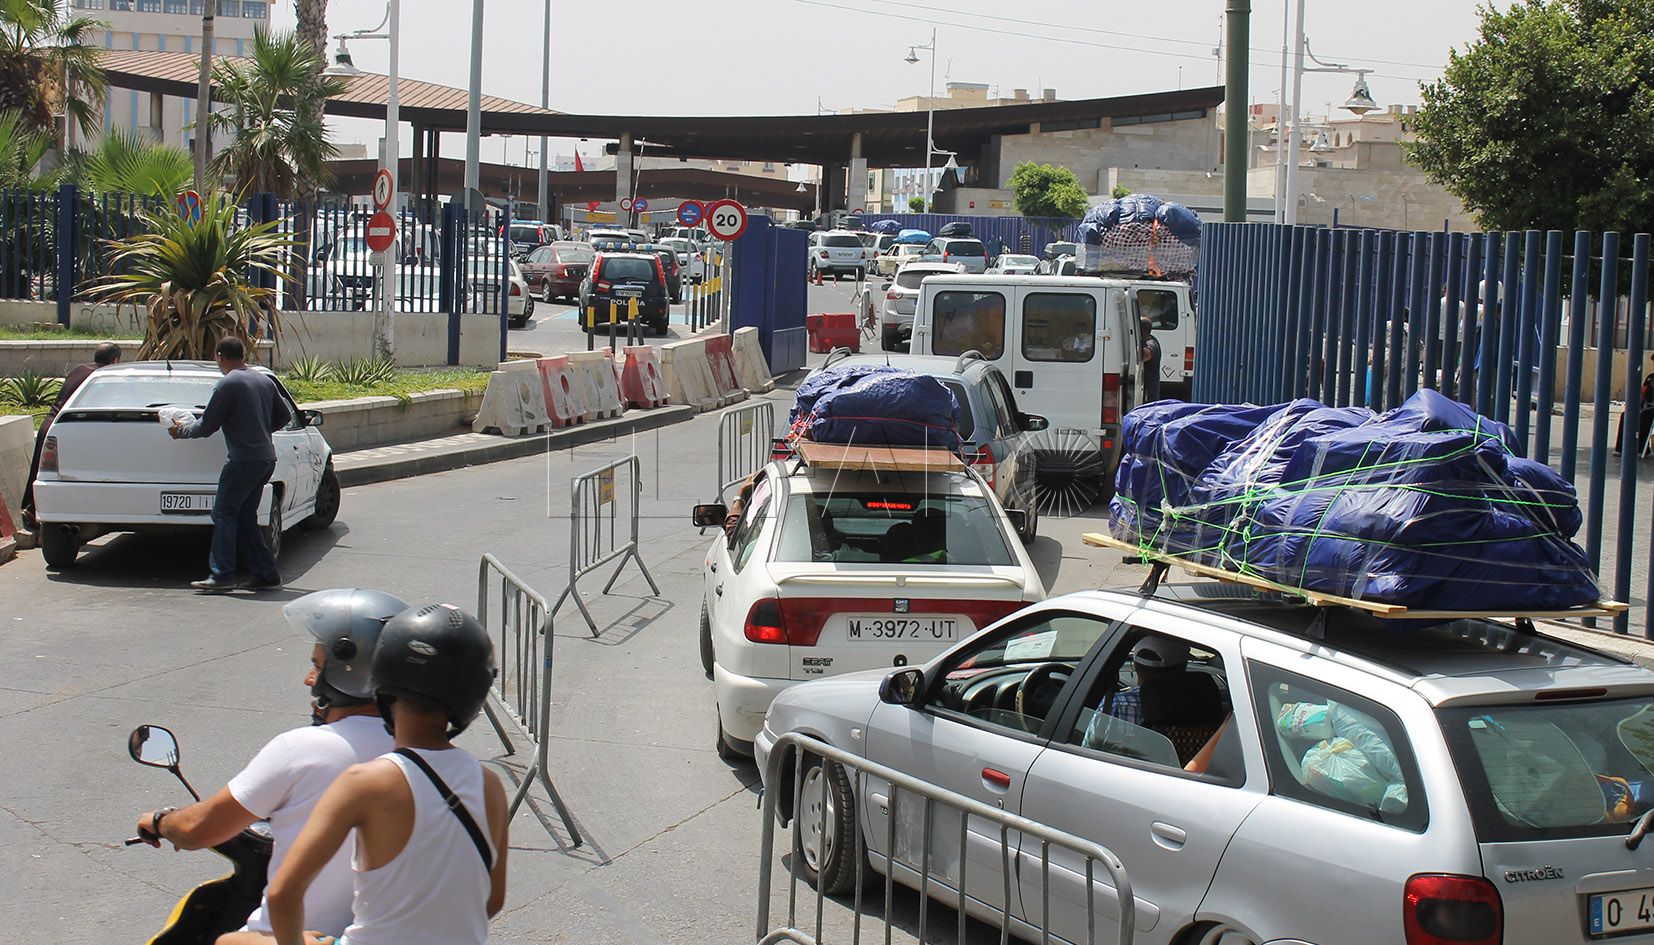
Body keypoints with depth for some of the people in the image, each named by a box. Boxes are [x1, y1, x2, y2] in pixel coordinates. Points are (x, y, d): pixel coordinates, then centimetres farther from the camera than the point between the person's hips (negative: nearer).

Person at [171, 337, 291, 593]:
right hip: (266, 458, 8)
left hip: (244, 459, -8)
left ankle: (222, 576, -9)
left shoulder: (227, 384, -11)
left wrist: (181, 431, 10)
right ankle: (265, 573, 11)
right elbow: (284, 416, 22)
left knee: (224, 514, -4)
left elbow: (207, 426, -8)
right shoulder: (265, 380, 13)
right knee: (246, 516, 13)